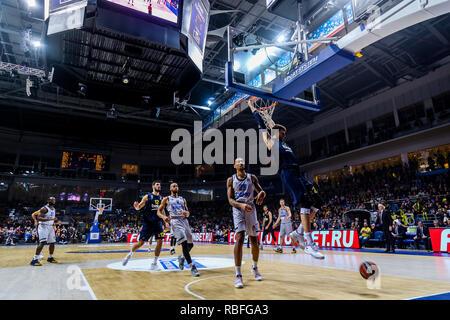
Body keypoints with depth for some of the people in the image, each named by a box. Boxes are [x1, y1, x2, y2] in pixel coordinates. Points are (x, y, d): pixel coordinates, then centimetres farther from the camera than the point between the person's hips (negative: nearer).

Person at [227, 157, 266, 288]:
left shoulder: (252, 178, 7)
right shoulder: (231, 180, 3)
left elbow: (262, 191, 9)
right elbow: (230, 200, -4)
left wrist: (261, 195, -17)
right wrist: (242, 205, -23)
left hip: (251, 209, 2)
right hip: (238, 209, -2)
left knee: (254, 240, 7)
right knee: (240, 238, -19)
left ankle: (255, 267, 33)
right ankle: (238, 275, -13)